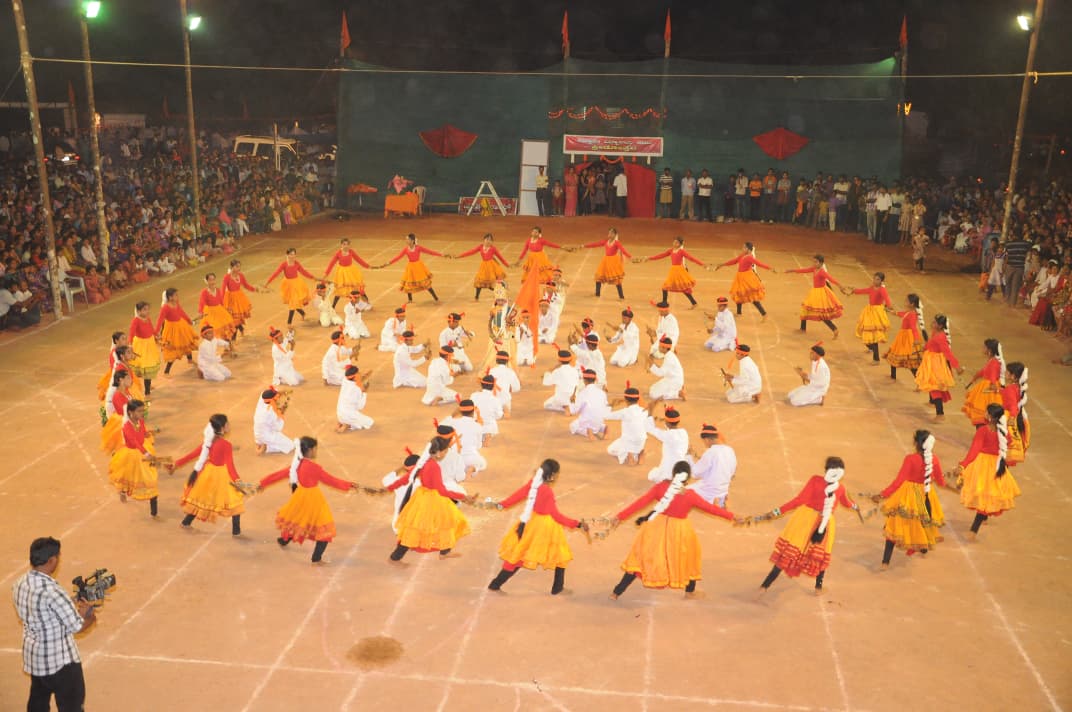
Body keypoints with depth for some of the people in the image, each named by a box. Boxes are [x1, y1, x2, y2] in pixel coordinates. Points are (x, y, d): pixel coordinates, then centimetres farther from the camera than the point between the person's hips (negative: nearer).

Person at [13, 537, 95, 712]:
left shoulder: (19, 584, -6)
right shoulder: (51, 590, -30)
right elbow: (77, 626, -22)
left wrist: (73, 606, 9)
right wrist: (91, 617, -1)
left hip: (33, 656, 8)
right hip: (59, 660, -8)